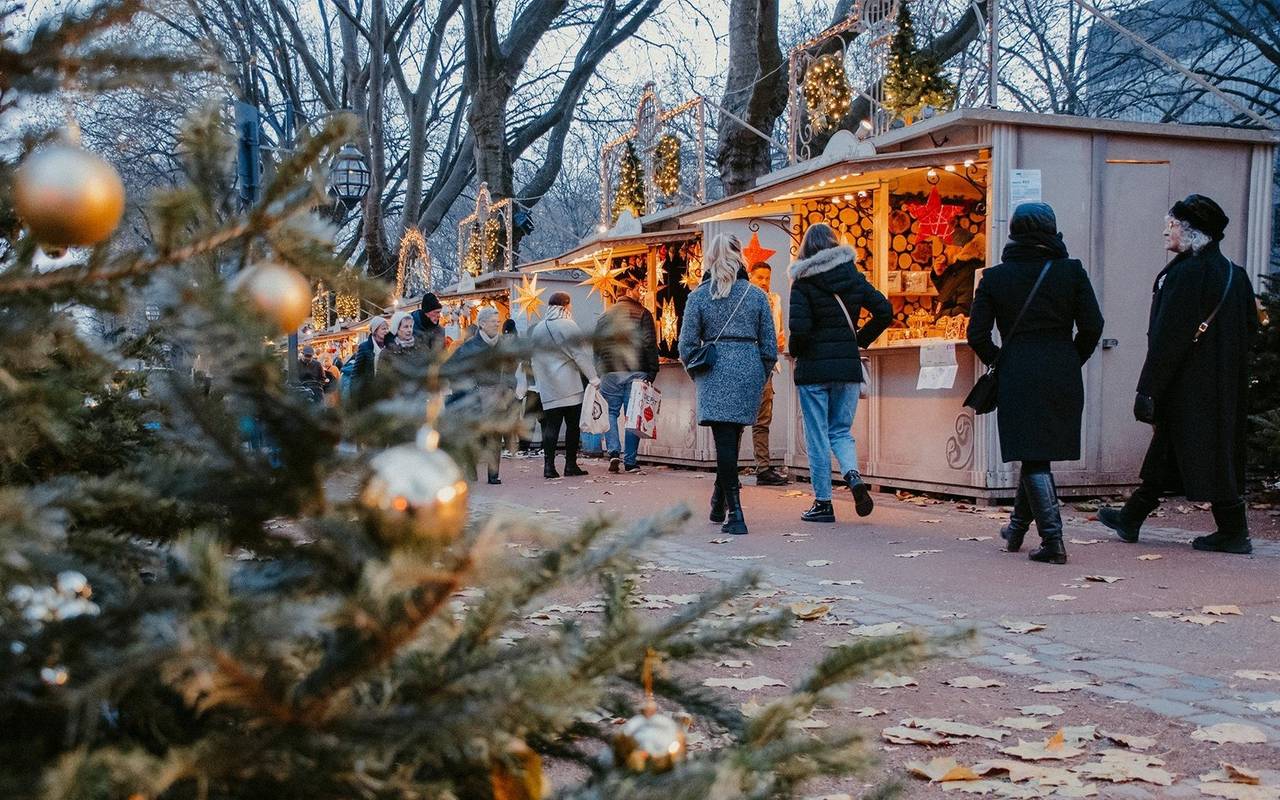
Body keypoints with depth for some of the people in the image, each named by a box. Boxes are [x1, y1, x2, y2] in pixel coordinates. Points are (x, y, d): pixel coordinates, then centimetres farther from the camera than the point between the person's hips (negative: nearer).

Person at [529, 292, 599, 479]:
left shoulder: (537, 329, 12)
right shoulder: (568, 326, -7)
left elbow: (535, 359, 15)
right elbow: (581, 354, -10)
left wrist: (540, 383, 21)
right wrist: (593, 378, -8)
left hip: (547, 388, 5)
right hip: (569, 386, -5)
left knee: (551, 425, 5)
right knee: (573, 425, 3)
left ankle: (549, 466, -3)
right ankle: (571, 465, 4)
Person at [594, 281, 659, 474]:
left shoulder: (604, 316, 13)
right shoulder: (642, 314, 1)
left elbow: (596, 347, 14)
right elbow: (650, 346, -6)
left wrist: (599, 373, 19)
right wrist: (651, 374, -3)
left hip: (610, 373, 3)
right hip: (636, 373, -2)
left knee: (610, 413, 11)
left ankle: (613, 452, -6)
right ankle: (629, 461, 2)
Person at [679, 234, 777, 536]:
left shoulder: (698, 296, 2)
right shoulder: (756, 295, 5)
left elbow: (687, 346, 1)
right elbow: (770, 346, 5)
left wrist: (697, 375, 17)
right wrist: (761, 378, 17)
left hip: (716, 374, -2)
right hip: (749, 369, 2)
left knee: (724, 441, -2)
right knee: (732, 440, 16)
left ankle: (735, 515, -8)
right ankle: (719, 504, 28)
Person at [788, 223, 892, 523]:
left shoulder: (803, 282, -8)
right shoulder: (853, 276, 5)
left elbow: (799, 327, -18)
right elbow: (885, 311, 1)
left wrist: (795, 351, 2)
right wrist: (861, 340, 11)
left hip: (813, 366, -4)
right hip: (848, 365, 4)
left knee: (817, 436, 4)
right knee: (841, 431, 16)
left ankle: (823, 503, 7)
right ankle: (853, 476, -11)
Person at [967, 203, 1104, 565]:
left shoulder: (994, 277, 1)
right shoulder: (1071, 271, 2)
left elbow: (977, 335, -1)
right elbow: (1092, 326, -3)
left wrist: (997, 360, 16)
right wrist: (1073, 360, 12)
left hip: (1018, 375, -2)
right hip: (1063, 375, 2)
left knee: (1033, 457, 1)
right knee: (1039, 452, 17)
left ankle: (1052, 541, -7)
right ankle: (1017, 527, 30)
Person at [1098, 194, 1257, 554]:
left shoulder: (1187, 273, -18)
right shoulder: (1233, 274, 8)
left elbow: (1168, 336, -20)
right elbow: (1250, 326, 14)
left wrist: (1148, 390, -17)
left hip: (1190, 382, -9)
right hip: (1223, 381, 9)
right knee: (1166, 449, 15)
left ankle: (1233, 533, 5)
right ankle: (1131, 518, 24)